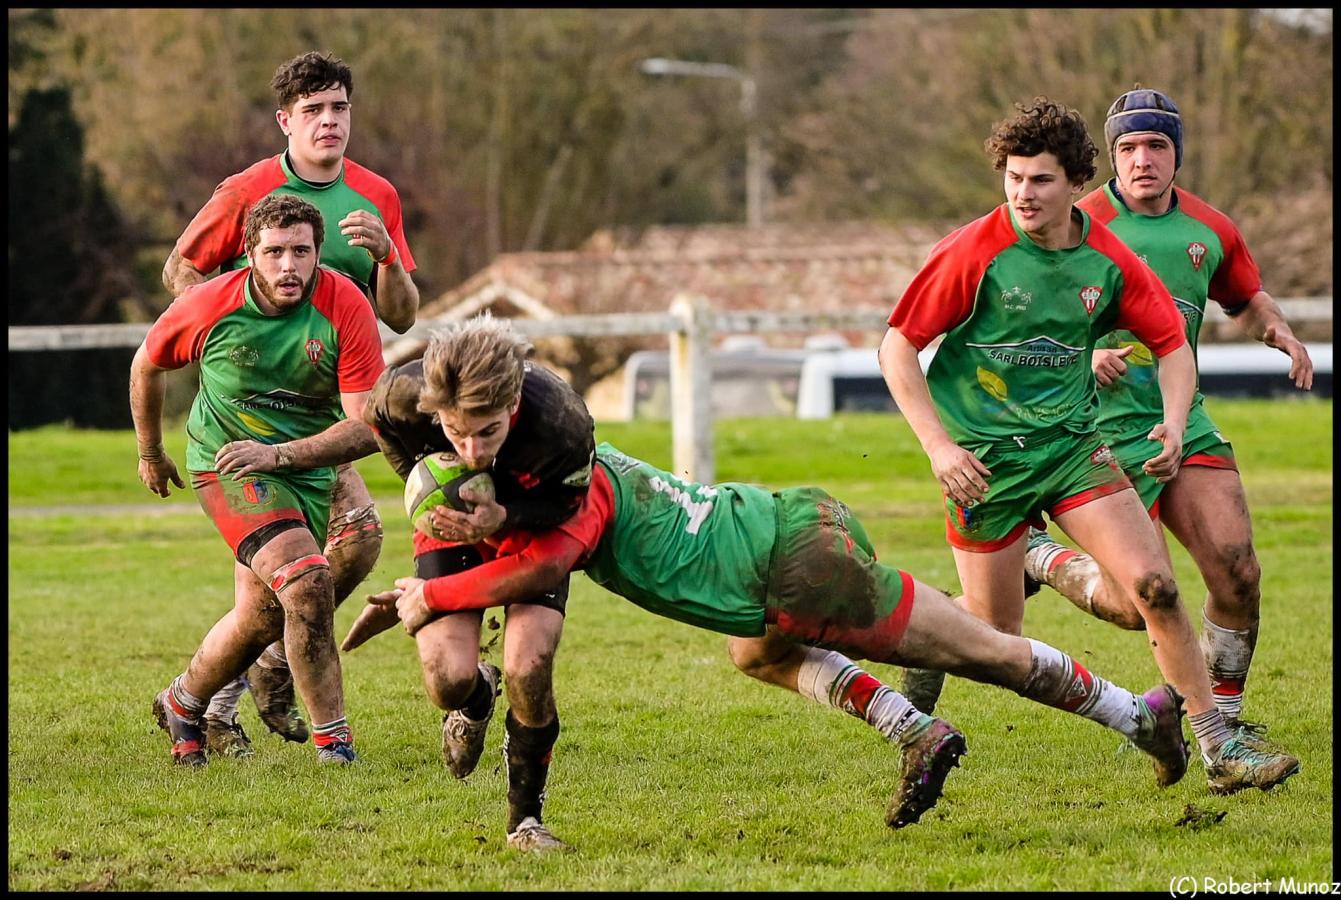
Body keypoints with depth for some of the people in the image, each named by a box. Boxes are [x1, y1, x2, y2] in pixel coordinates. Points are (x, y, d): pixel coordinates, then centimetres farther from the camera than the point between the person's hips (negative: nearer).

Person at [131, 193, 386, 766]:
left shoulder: (347, 309, -17)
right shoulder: (208, 307, -16)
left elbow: (368, 426, -18)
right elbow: (147, 365, 7)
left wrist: (280, 454, -28)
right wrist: (150, 453, 20)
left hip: (308, 474, 3)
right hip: (225, 463, -3)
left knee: (261, 616, 8)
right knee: (307, 580, -24)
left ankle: (182, 704, 36)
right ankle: (332, 736, -14)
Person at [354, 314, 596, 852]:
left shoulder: (563, 423, -40)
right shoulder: (404, 392, -35)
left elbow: (569, 501, -19)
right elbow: (376, 419, -7)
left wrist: (503, 519, -37)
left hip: (535, 528, -1)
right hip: (452, 525, 1)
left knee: (529, 672, -20)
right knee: (448, 680, -15)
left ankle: (525, 818, 4)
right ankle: (475, 701, 26)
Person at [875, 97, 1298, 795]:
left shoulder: (1108, 260, -2)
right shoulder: (973, 253, -15)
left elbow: (1172, 342, 9)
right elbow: (897, 346, -11)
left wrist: (1172, 424, -9)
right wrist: (939, 446, -18)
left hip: (1072, 443, 3)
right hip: (985, 456, -3)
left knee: (1155, 587, -9)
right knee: (996, 632, 0)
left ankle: (1217, 747, -2)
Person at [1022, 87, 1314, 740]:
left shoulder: (1210, 230, 7)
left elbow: (1246, 299, 25)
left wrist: (1277, 330, 4)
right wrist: (1086, 354, -25)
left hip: (1189, 427, 5)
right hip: (1109, 434, -5)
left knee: (1238, 575, -7)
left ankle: (1222, 711, 13)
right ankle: (1037, 557, 18)